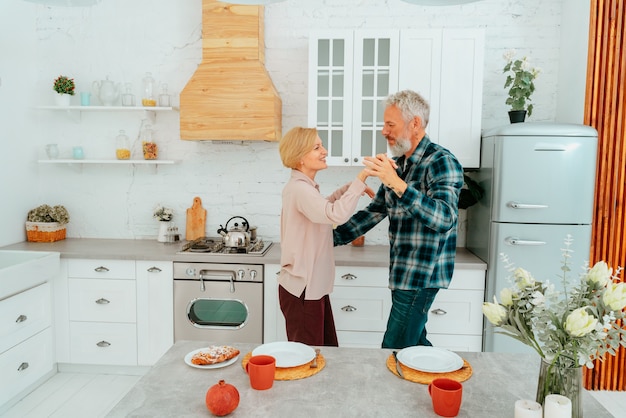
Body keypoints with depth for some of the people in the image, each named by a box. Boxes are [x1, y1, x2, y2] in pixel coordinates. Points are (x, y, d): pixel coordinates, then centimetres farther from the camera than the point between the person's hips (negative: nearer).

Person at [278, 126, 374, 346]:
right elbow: (336, 214, -37)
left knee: (328, 351, 18)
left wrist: (352, 187, 17)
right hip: (302, 291, -10)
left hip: (313, 286, 10)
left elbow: (324, 207, 30)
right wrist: (362, 176, -34)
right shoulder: (299, 189, -21)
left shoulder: (304, 187, 10)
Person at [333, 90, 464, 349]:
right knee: (414, 342, 18)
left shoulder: (441, 162, -15)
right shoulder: (396, 164, 10)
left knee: (394, 354, -5)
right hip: (404, 274, 8)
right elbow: (374, 212, 16)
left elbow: (444, 218, -30)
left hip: (423, 275, -8)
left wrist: (397, 184, -38)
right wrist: (332, 238, 12)